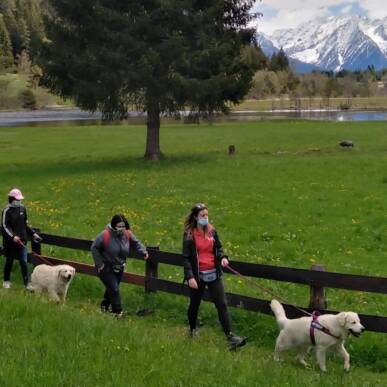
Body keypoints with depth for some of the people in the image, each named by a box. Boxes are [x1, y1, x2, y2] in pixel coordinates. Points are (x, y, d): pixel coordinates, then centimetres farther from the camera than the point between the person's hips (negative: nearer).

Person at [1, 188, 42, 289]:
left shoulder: (22, 208, 5)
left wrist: (33, 233, 9)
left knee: (24, 262, 0)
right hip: (10, 242, -4)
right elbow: (4, 226, -14)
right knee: (9, 261, 11)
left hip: (22, 240, 4)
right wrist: (12, 236, -27)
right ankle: (6, 281, 29)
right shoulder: (7, 211, -11)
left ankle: (27, 283, 4)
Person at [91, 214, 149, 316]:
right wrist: (99, 264, -16)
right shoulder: (105, 235, -25)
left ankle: (105, 306, 45)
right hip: (106, 268, -6)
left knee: (111, 288, 22)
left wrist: (143, 251, -12)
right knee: (114, 289, -12)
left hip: (119, 268, 6)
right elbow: (94, 248, -14)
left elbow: (136, 243, 7)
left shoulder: (127, 234, -10)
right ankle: (118, 312, -1)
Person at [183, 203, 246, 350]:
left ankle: (230, 336, -7)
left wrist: (223, 257, -7)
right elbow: (186, 258, -9)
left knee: (222, 304, -4)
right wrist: (190, 277, -18)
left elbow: (218, 248, 15)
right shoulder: (189, 234, -8)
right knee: (194, 304, 14)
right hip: (198, 275, -3)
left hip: (213, 273, 3)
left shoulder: (211, 231, 3)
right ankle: (192, 330, 38)